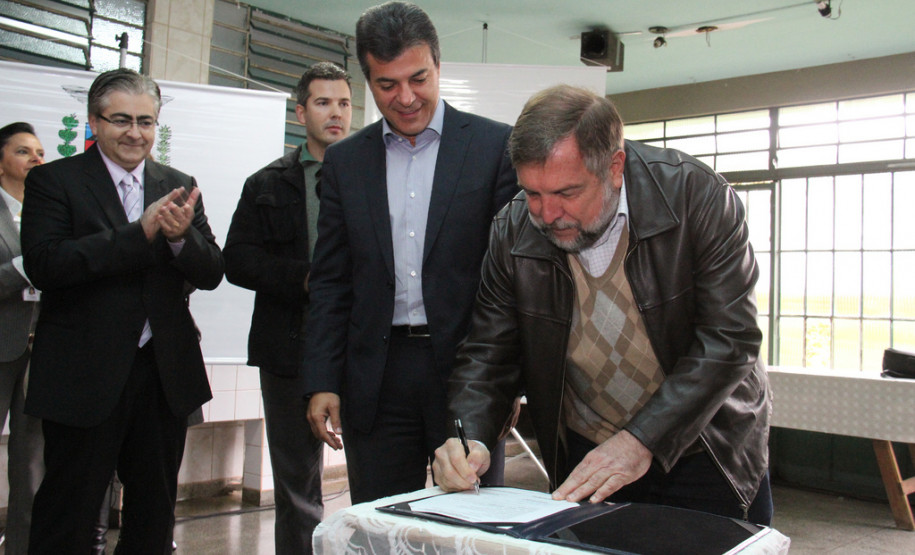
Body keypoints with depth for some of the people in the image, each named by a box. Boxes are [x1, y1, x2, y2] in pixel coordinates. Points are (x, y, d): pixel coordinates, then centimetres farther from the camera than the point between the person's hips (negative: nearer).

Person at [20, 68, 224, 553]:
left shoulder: (179, 187, 9)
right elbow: (43, 266, -17)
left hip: (165, 376, 4)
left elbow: (211, 273, 3)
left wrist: (180, 236, -19)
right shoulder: (53, 180, -2)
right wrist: (140, 232, -22)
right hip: (86, 379, -4)